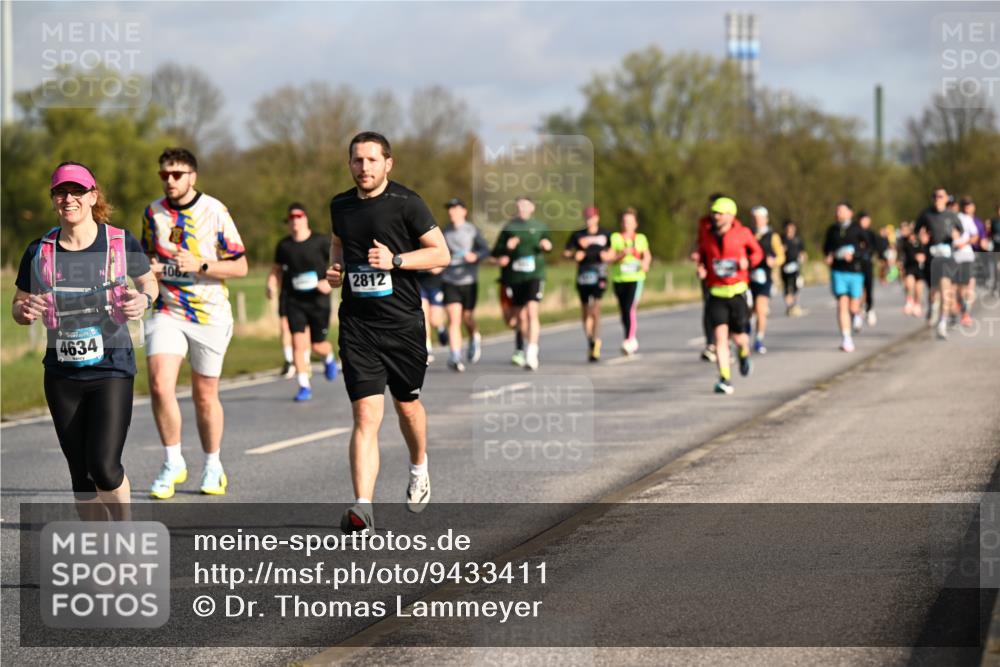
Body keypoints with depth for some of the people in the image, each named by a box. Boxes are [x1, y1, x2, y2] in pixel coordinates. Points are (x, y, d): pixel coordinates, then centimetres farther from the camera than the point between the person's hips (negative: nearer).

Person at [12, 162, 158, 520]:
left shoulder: (121, 243, -4)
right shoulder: (40, 252, 0)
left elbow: (149, 282, 12)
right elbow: (18, 306, 9)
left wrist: (144, 299, -10)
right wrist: (26, 311, -15)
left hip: (112, 368, -3)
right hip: (62, 374, 3)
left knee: (104, 468, -15)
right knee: (81, 476, 6)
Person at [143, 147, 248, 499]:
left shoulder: (215, 212, -9)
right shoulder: (153, 212, 4)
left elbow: (240, 266, -7)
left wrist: (200, 265, -21)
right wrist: (150, 268, -5)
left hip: (209, 315, -2)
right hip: (167, 312, 2)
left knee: (205, 395, 7)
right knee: (160, 385, -16)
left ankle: (213, 466, 27)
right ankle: (173, 463, -1)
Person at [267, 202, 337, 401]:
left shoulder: (321, 242, -6)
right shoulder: (284, 245, 3)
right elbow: (276, 269, 16)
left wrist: (331, 282, -18)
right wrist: (271, 286, -3)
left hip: (318, 301, -2)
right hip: (294, 301, 2)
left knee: (318, 345, 3)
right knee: (298, 342, -12)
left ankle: (329, 358, 41)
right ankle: (304, 386, -4)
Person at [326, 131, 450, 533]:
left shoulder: (406, 203, -6)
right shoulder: (340, 206, 8)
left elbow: (441, 254, -5)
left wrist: (395, 260, -17)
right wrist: (334, 268, 7)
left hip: (403, 322, -2)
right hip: (357, 324, 2)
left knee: (407, 406, 16)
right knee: (366, 415, -11)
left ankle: (419, 469, 47)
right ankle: (363, 509, -18)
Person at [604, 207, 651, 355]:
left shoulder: (641, 238, 8)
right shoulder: (615, 238, 4)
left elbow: (647, 255, 19)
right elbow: (609, 258, -2)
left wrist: (645, 263, -3)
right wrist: (622, 254, -18)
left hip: (635, 278, -2)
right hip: (618, 279, 2)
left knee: (630, 309, -17)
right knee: (623, 311, 8)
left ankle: (629, 340, -16)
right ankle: (634, 340, 25)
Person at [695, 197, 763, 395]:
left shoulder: (742, 233, -2)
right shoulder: (706, 236, 5)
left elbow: (757, 252, 11)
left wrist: (748, 262, -10)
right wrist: (701, 268, 1)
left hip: (738, 292, -1)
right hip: (716, 294, 1)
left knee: (738, 337, 3)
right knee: (720, 335, -12)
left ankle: (744, 354, 41)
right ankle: (725, 380, -13)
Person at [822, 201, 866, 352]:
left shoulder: (857, 229, -1)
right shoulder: (832, 230, 8)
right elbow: (826, 247, 21)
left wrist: (854, 254, -18)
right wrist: (829, 255, 0)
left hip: (855, 272, -1)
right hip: (838, 272, 1)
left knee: (853, 307, 3)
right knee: (842, 304, -11)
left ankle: (856, 314, 41)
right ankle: (846, 338, -12)